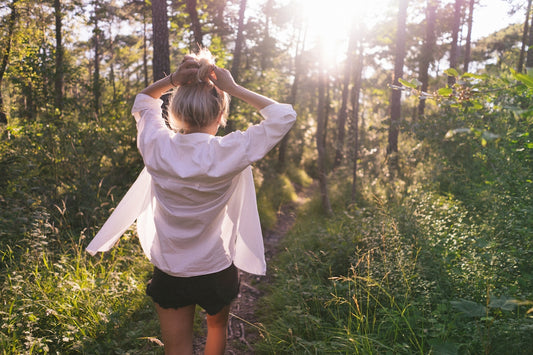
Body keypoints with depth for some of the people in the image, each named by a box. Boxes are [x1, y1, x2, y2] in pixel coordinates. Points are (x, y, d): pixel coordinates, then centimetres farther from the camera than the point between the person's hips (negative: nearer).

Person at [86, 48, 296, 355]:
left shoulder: (157, 147, -15)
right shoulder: (228, 152, -24)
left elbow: (143, 101, 8)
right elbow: (285, 115, -12)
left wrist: (171, 80, -8)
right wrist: (233, 88, -13)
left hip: (170, 273, 2)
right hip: (217, 271, -1)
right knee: (218, 326, 29)